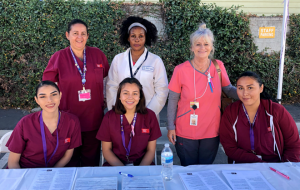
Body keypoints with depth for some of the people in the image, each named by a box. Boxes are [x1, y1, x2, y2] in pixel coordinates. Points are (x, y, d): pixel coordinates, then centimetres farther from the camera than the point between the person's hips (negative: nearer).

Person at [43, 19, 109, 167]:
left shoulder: (98, 55, 1)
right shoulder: (58, 57, -4)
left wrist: (103, 98, 12)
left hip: (93, 118, 2)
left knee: (91, 160, 12)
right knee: (70, 161, 11)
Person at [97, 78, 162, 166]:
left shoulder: (149, 116, 0)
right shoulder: (109, 117, -1)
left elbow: (151, 150, 4)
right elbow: (106, 150, 2)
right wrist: (123, 169, -13)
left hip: (142, 163, -1)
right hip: (115, 164, 1)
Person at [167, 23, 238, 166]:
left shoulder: (218, 66, -3)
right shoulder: (181, 70, -10)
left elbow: (228, 89, 7)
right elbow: (173, 100, -5)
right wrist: (171, 127, -5)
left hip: (211, 132, 2)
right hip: (186, 133, -2)